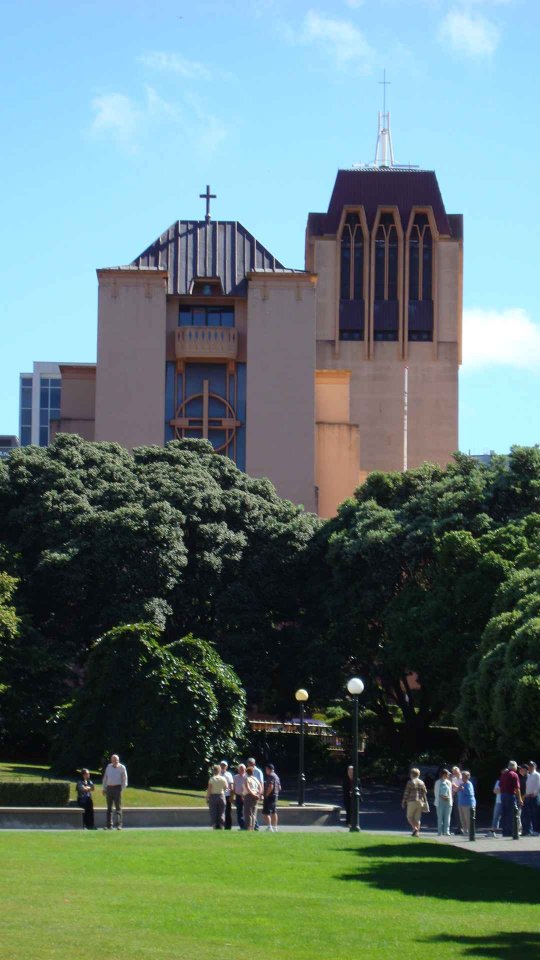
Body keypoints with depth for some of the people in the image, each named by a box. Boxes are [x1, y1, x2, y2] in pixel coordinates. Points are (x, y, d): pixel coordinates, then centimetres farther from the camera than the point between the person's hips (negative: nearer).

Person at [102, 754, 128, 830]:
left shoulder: (121, 767, 2)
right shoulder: (109, 767, 14)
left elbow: (124, 779, 3)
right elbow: (105, 777, 19)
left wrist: (122, 789, -6)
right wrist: (104, 788, 14)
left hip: (117, 787, -4)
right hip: (109, 788, 4)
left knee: (118, 807, -7)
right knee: (109, 807, 5)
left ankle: (119, 825, -9)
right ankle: (109, 825, 8)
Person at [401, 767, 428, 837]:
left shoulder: (410, 782, -6)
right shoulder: (422, 783, 7)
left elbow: (406, 793, -7)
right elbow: (424, 793, 7)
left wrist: (403, 802, -1)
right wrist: (425, 802, 12)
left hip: (412, 802, -4)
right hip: (420, 802, 4)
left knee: (410, 816, 6)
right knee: (417, 818, 8)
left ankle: (415, 828, -16)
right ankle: (417, 832, 1)